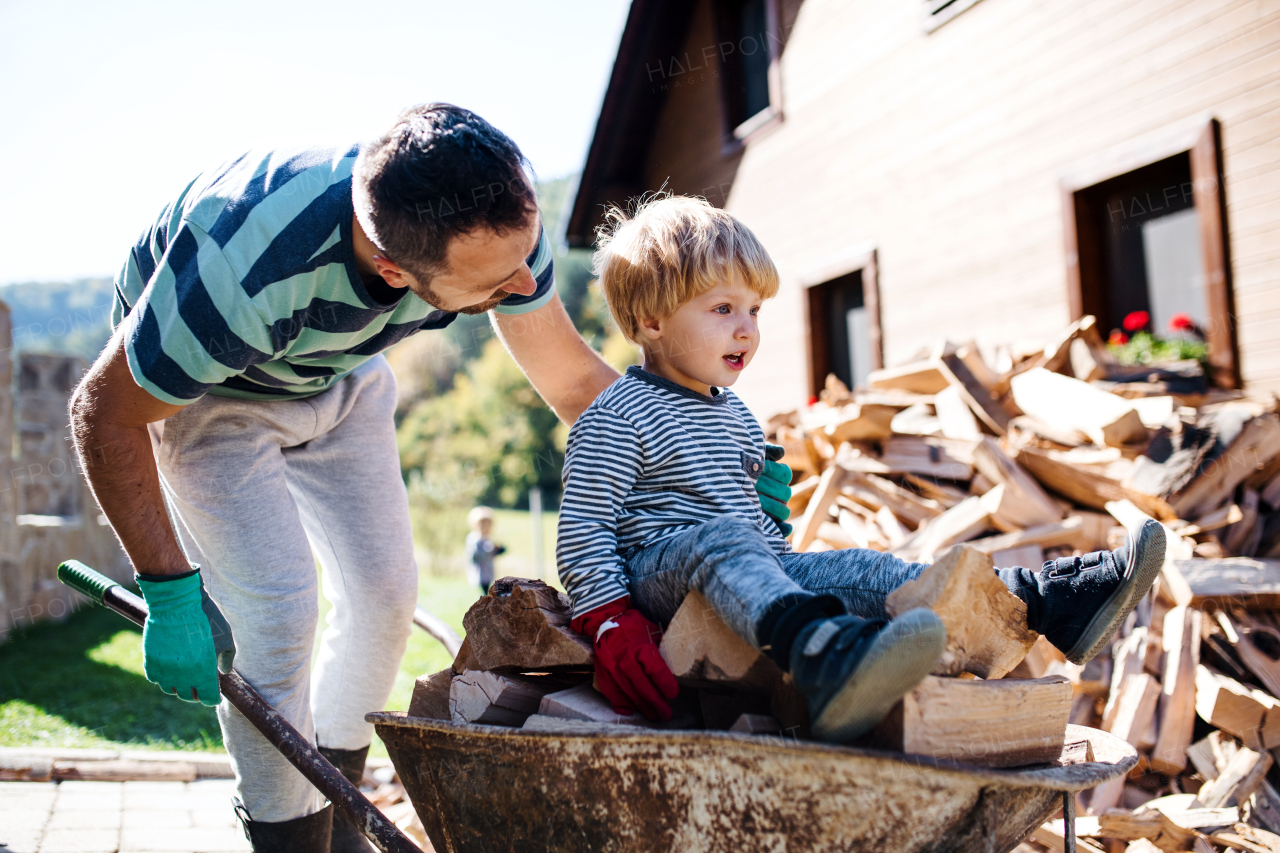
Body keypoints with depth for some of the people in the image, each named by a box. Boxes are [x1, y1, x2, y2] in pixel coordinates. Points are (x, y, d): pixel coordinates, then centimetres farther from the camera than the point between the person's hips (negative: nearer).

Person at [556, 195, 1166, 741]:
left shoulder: (732, 413, 20)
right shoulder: (617, 420, -7)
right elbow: (583, 532, -13)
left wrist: (787, 568, 26)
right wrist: (612, 627, -23)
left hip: (750, 579, 8)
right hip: (654, 570, -8)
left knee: (861, 571, -9)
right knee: (722, 541, -38)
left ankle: (1048, 601, -13)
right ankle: (819, 654, -69)